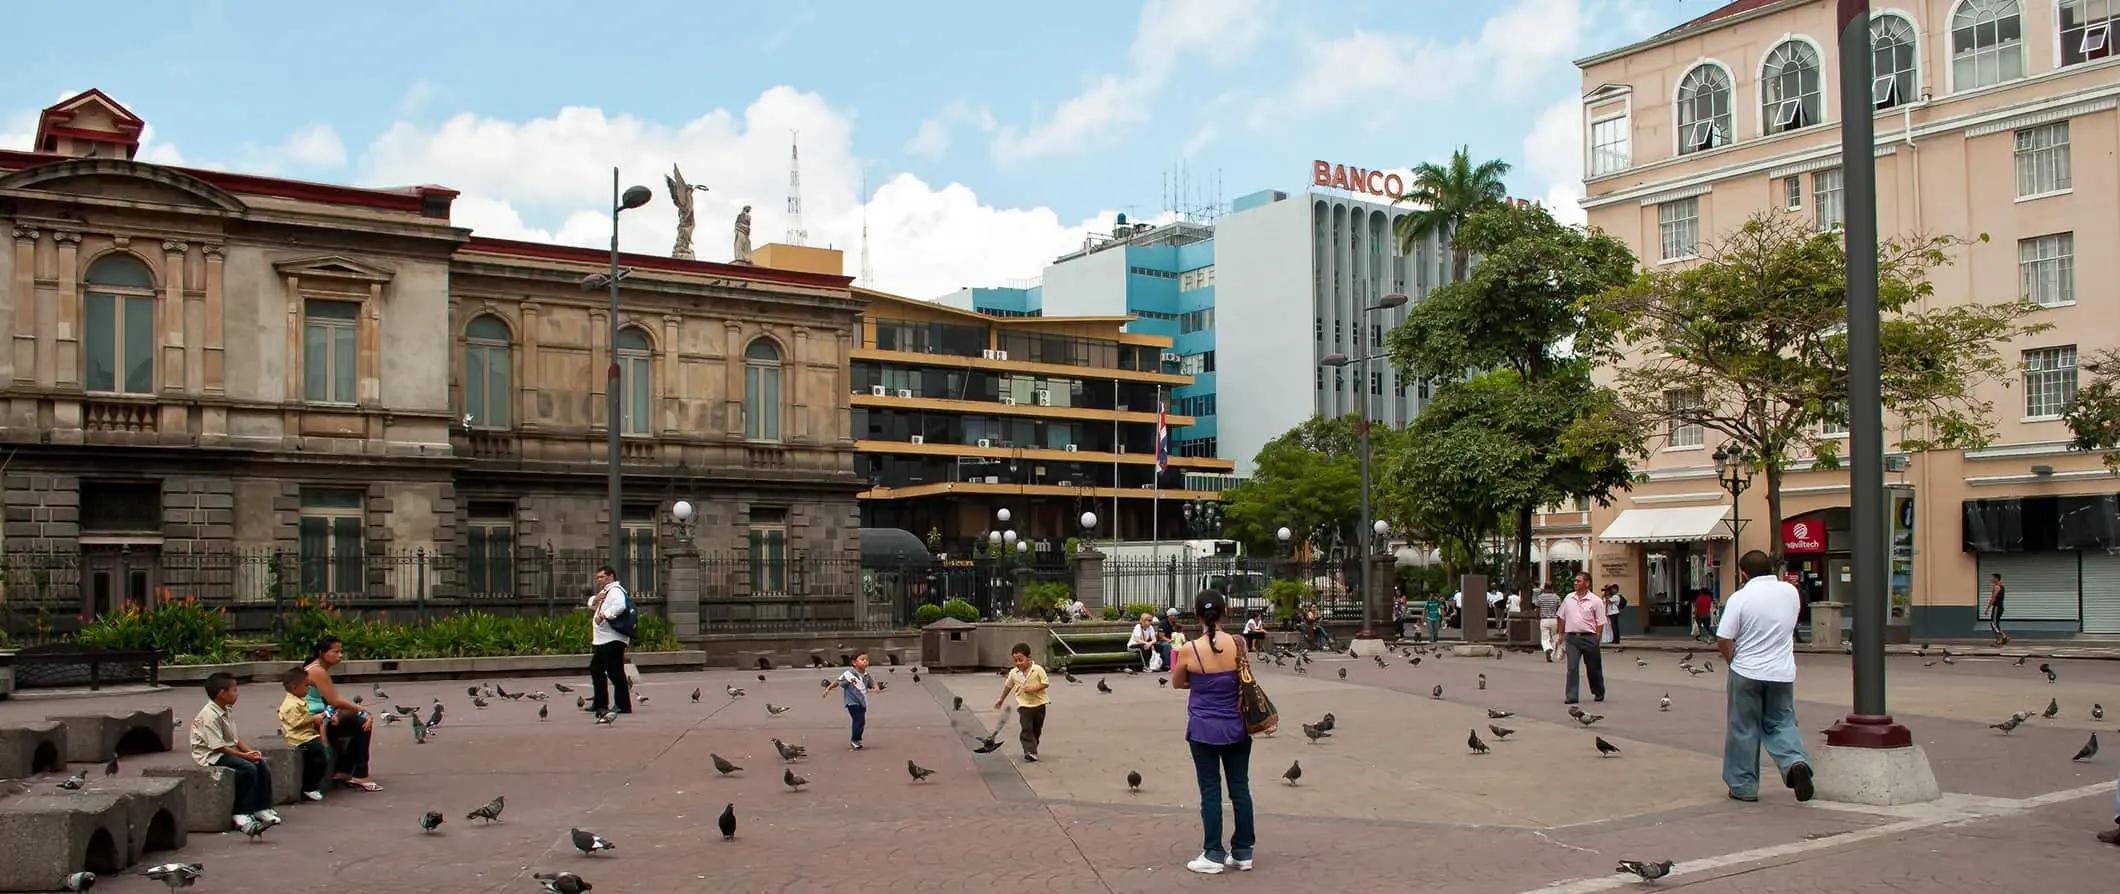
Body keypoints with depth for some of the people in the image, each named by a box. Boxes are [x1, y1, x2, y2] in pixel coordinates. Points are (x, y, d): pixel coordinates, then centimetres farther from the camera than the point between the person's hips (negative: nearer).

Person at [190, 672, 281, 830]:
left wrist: (250, 751, -3)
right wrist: (244, 755, -23)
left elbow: (235, 739, 13)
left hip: (228, 751, 10)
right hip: (210, 756, -10)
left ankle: (262, 808, 4)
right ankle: (241, 814, -18)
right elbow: (218, 746, -24)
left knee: (261, 764, -2)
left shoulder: (225, 712, 10)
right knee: (248, 768, -25)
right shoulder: (210, 716, -21)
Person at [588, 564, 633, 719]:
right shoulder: (605, 591, 23)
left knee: (614, 671, -11)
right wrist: (595, 600, 6)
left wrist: (604, 615, -26)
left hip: (613, 640, -11)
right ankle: (600, 703, 26)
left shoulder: (615, 590, -12)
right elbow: (591, 604, 28)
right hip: (601, 640, 11)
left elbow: (619, 606, -30)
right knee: (596, 669, 17)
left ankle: (623, 705, -8)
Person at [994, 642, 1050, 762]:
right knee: (1026, 729, -16)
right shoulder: (1013, 673, 0)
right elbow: (1008, 686, 16)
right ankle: (1030, 752, -20)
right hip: (1024, 705, 1)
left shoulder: (1038, 669, -10)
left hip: (1039, 704, -1)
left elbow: (1045, 684, -9)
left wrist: (1034, 688, -24)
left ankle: (1032, 750, 28)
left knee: (1036, 730, 11)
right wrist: (1001, 699, 26)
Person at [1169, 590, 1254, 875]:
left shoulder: (1190, 650, -14)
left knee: (1210, 791, 5)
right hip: (1236, 727, 2)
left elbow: (1176, 683, 4)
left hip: (1204, 730, -2)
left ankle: (1213, 855, 9)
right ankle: (1242, 852, 19)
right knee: (1240, 788, 11)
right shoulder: (1238, 644, -8)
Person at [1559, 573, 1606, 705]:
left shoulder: (1595, 601, -3)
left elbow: (1600, 623, -3)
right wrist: (1561, 634, 13)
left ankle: (1599, 693, 29)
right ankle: (1572, 696, -5)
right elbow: (1562, 618, 17)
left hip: (1589, 638, -2)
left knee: (1594, 668, 10)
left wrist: (1596, 639, -9)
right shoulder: (1568, 598, 8)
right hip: (1571, 637, 2)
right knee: (1572, 668, -6)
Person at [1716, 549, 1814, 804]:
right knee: (1781, 723, 16)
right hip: (1782, 673, 4)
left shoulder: (1740, 598, -14)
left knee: (1744, 729, 8)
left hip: (1747, 672, -3)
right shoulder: (1790, 592, 0)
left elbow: (1723, 641, -14)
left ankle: (1744, 787, 13)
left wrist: (1732, 660, 1)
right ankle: (1795, 762, -10)